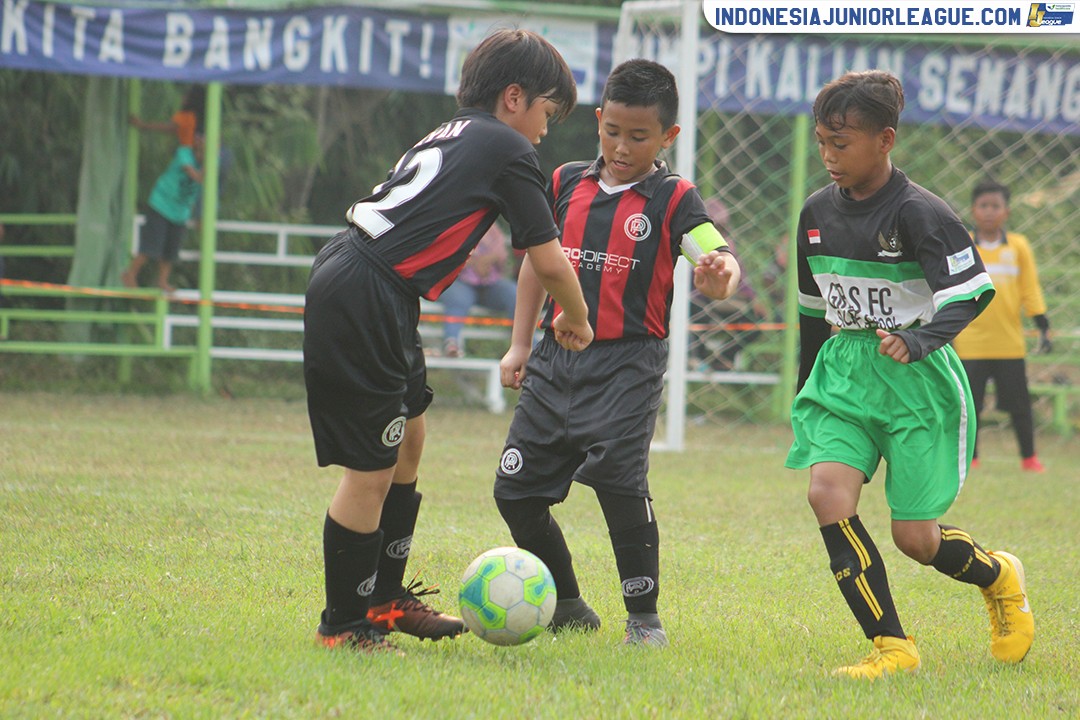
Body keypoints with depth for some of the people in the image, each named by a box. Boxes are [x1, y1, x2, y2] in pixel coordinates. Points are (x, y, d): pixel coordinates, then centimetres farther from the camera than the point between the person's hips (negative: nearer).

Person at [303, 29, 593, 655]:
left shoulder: (452, 136, 21)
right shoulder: (506, 149, -3)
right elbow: (549, 261, -3)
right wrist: (577, 321, 15)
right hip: (366, 303, -10)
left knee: (409, 436, 21)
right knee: (372, 470, -4)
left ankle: (385, 601, 30)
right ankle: (345, 624, 4)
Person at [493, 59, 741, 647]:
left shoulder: (672, 200, -4)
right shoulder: (567, 184, 9)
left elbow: (720, 259, -17)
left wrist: (719, 277, -41)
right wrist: (520, 344, 17)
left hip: (627, 362, -5)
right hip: (557, 357, 5)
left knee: (619, 478, -21)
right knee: (515, 489, 7)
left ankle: (644, 616, -6)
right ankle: (567, 607, 26)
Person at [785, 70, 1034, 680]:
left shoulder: (918, 213, -13)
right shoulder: (818, 212, 7)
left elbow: (973, 290, -19)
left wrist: (921, 339, -35)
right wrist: (805, 386, 25)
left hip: (917, 379, -5)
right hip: (844, 375, 5)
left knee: (916, 538, -3)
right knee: (827, 490, -20)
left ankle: (998, 576, 33)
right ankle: (892, 647, -13)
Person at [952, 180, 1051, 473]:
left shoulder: (1018, 246, 3)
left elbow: (1030, 291, 8)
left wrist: (1044, 329, 2)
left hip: (1010, 342, 0)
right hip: (971, 342, 0)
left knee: (1019, 404, 3)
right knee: (969, 403, 1)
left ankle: (1029, 457, 16)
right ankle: (969, 457, 13)